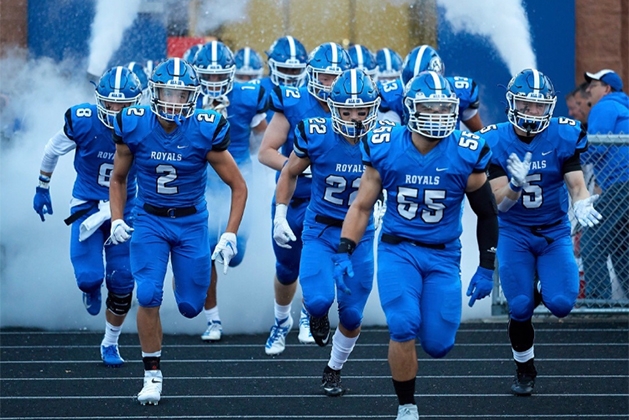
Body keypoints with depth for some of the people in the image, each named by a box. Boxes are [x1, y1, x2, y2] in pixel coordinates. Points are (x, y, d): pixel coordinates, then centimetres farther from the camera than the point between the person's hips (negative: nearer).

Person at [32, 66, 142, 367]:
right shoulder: (82, 122, -19)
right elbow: (52, 151, 1)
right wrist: (42, 189, 12)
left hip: (123, 208, 1)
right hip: (86, 205, -1)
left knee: (122, 283, 1)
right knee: (89, 277, -13)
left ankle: (110, 343, 24)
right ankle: (90, 289, 28)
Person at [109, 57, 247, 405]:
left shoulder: (205, 131, -18)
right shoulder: (134, 127, -13)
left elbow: (238, 187, -7)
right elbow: (118, 178, 5)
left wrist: (230, 235, -14)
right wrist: (117, 220, -8)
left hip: (191, 222, 0)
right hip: (149, 220, 0)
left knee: (190, 307, 4)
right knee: (148, 296, -17)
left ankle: (188, 281, 43)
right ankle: (152, 376, -2)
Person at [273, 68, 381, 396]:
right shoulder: (315, 136, -18)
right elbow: (290, 173, 1)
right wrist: (280, 217, -1)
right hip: (319, 231, -1)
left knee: (352, 315, 7)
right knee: (319, 300, -22)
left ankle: (334, 370, 33)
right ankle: (317, 313, 17)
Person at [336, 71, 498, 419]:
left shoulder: (466, 155, -10)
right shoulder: (385, 149, -9)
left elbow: (486, 214, 3)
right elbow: (362, 206, 2)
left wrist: (486, 268, 3)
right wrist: (344, 253, -8)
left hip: (443, 256, 1)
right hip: (397, 249, -1)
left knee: (437, 344, -2)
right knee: (403, 329, -20)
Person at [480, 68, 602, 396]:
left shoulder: (563, 137, -11)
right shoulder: (496, 142, -13)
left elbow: (576, 184, -13)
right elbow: (499, 203, -16)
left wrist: (581, 204, -36)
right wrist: (516, 184, -38)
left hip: (554, 232, 1)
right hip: (514, 234, -1)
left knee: (561, 304, -15)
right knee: (520, 309, -5)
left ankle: (542, 291, 23)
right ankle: (524, 370, 21)